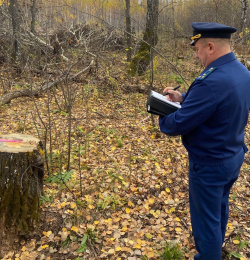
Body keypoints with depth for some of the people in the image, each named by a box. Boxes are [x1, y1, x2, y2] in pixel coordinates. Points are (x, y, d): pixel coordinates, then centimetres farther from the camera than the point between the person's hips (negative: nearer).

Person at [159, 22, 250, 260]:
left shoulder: (212, 80, -32)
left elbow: (179, 123, -27)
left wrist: (162, 120, -5)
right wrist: (184, 97, 1)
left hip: (209, 164, -10)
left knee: (206, 219, 10)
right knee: (219, 209, 29)